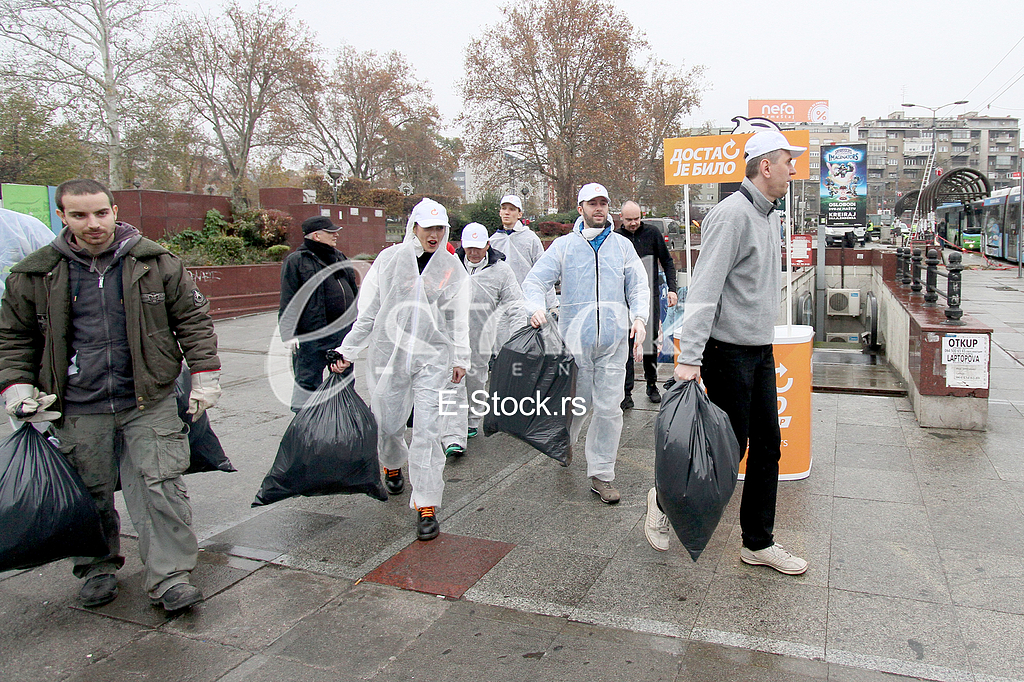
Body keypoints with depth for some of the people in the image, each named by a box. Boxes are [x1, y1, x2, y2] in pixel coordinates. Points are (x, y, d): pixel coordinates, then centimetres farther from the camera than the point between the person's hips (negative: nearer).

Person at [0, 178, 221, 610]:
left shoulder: (156, 263, -2)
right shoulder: (35, 275, 2)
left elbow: (193, 319, 4)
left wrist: (204, 376, 0)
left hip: (149, 402, -1)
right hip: (79, 411, 2)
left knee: (159, 487, -2)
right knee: (91, 494, 14)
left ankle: (169, 577, 7)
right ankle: (98, 568, 36)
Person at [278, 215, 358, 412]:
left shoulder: (339, 257, 15)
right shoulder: (295, 261, -5)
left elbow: (353, 289, 24)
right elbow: (288, 302, -9)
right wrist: (289, 333, -15)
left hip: (344, 330, 7)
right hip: (312, 335, -7)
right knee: (308, 380, -1)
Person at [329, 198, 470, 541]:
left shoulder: (452, 268, 6)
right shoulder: (389, 259, 3)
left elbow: (459, 317, 12)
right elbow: (366, 311, 7)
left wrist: (461, 358, 11)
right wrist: (348, 350, 5)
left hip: (433, 358, -1)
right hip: (388, 354, 1)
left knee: (427, 430, -9)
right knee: (388, 423, 11)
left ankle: (426, 506, -1)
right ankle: (393, 465, 47)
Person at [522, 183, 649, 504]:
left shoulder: (622, 245, 11)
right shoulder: (564, 245, 6)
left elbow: (638, 286, 11)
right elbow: (534, 281, 1)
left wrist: (639, 317, -8)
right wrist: (535, 308, -20)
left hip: (613, 340, 1)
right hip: (574, 338, -1)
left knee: (609, 408, 0)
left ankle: (601, 475, 13)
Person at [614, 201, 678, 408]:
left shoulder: (652, 233, 1)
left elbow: (667, 262, 7)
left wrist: (672, 288, -4)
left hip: (650, 297, 1)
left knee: (650, 342, 10)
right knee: (626, 345, -2)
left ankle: (652, 385, 26)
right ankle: (627, 393, 1)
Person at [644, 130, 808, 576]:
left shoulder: (769, 214, 15)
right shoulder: (733, 214, -16)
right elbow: (705, 288, -23)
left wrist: (765, 340, 21)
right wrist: (690, 355, -28)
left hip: (761, 351, 9)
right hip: (729, 351, -9)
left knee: (767, 446, 10)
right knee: (730, 446, 0)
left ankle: (758, 543, 22)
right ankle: (665, 499, 23)